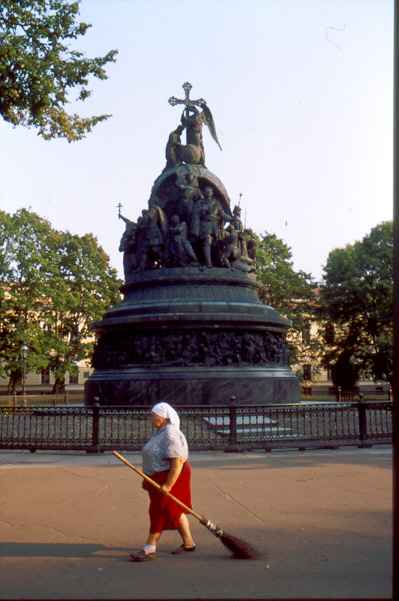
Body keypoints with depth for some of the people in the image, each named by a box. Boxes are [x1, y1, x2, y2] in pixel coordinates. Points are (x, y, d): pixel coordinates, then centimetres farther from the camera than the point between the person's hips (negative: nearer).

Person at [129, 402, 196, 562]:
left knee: (160, 512, -3)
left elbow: (178, 462, -29)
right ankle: (188, 543, 29)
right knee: (175, 511, 17)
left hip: (170, 477, -11)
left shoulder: (171, 435, -23)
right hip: (162, 478, 11)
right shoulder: (161, 432, 11)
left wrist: (168, 485, -29)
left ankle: (149, 548, 5)